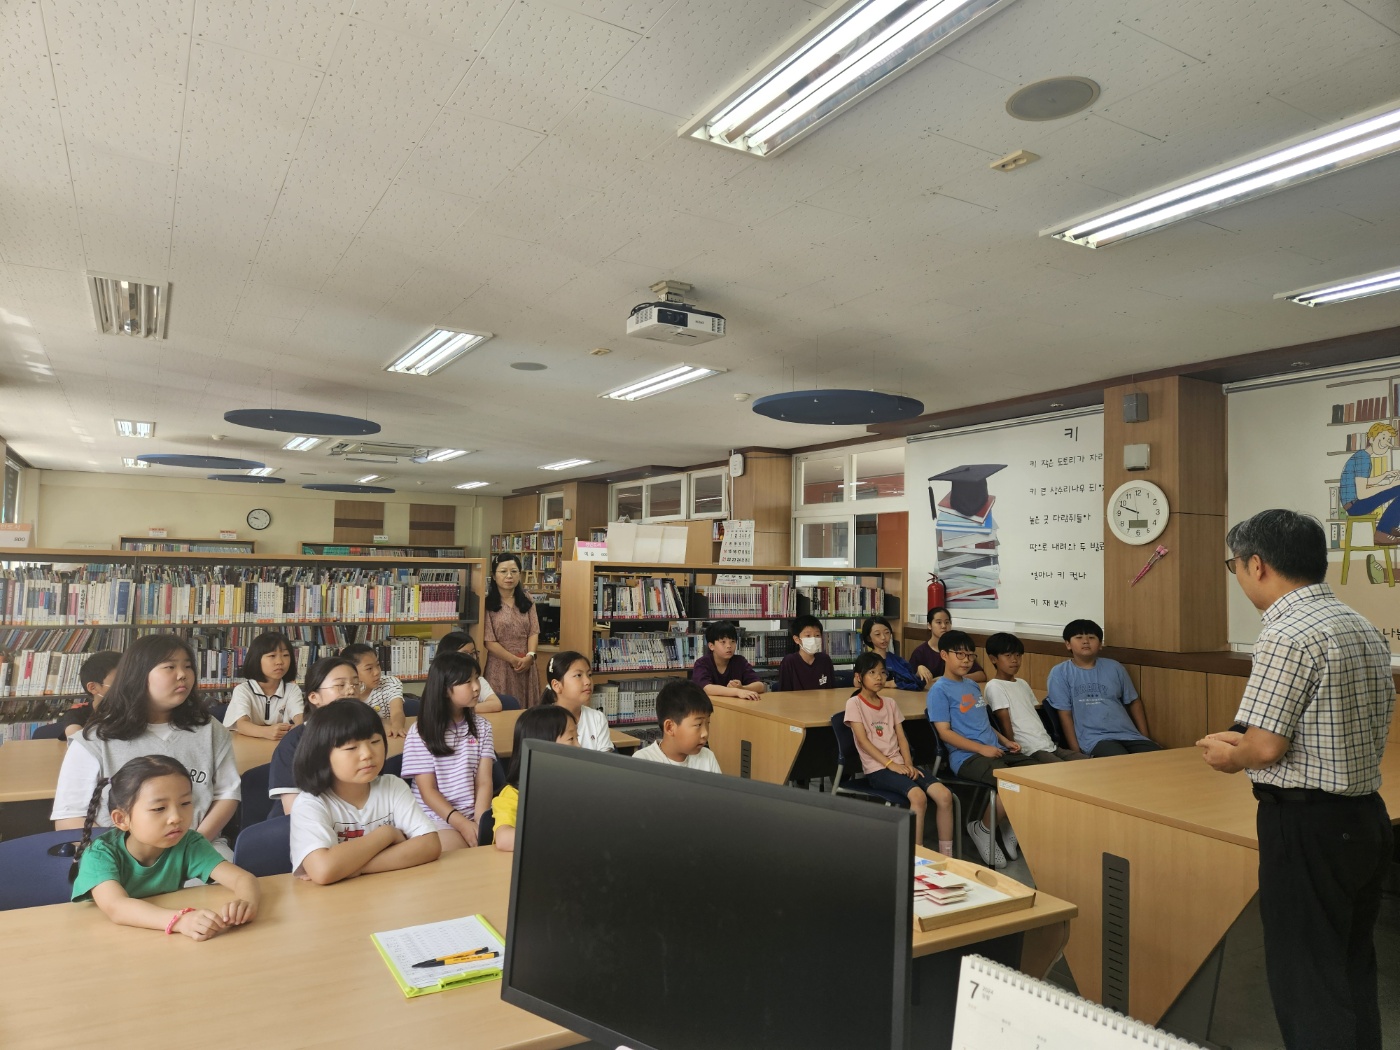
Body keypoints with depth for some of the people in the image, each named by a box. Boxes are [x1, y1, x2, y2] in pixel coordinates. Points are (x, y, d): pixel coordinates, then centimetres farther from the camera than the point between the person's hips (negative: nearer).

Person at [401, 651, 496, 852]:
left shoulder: (481, 726, 10)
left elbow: (484, 782, 2)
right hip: (436, 817, -4)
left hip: (474, 815, 4)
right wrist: (462, 824, -17)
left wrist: (479, 821, -14)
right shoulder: (420, 732, -2)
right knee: (459, 854, -31)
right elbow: (427, 791, -5)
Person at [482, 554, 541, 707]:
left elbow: (534, 631, 4)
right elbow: (489, 641, -9)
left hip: (526, 665, 4)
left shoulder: (527, 600, 9)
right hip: (500, 666, -4)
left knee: (526, 710, 7)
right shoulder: (487, 603, -6)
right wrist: (515, 660, -12)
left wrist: (529, 656, -13)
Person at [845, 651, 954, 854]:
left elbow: (902, 738, 11)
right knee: (918, 796, -31)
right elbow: (863, 740, -9)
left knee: (944, 794, -17)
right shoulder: (854, 704, 0)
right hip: (877, 768, -6)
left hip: (899, 765, 6)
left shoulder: (890, 703, 17)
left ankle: (946, 856, -6)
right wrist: (890, 764, -16)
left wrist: (908, 764, -6)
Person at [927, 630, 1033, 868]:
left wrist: (1005, 741, 12)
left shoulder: (973, 685, 21)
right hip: (966, 757, -8)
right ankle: (983, 829, -1)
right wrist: (981, 748, -18)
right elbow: (945, 732, -12)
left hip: (995, 750, 8)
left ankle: (1010, 825, 12)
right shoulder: (939, 690, -5)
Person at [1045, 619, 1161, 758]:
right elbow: (1065, 715, -2)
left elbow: (1133, 703, 22)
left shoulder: (1114, 668, 15)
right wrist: (1077, 751, -8)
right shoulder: (1060, 673, 2)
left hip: (1128, 735, 5)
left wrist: (1146, 737, 13)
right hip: (1094, 739, -5)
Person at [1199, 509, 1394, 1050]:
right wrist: (1247, 742, 13)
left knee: (1305, 979, 2)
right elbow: (1341, 732, 15)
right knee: (1353, 970, 20)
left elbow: (1266, 747, -21)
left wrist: (1230, 755, 0)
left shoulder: (1288, 632, -19)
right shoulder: (1365, 628, 10)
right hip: (1365, 816, 9)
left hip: (1307, 824, -9)